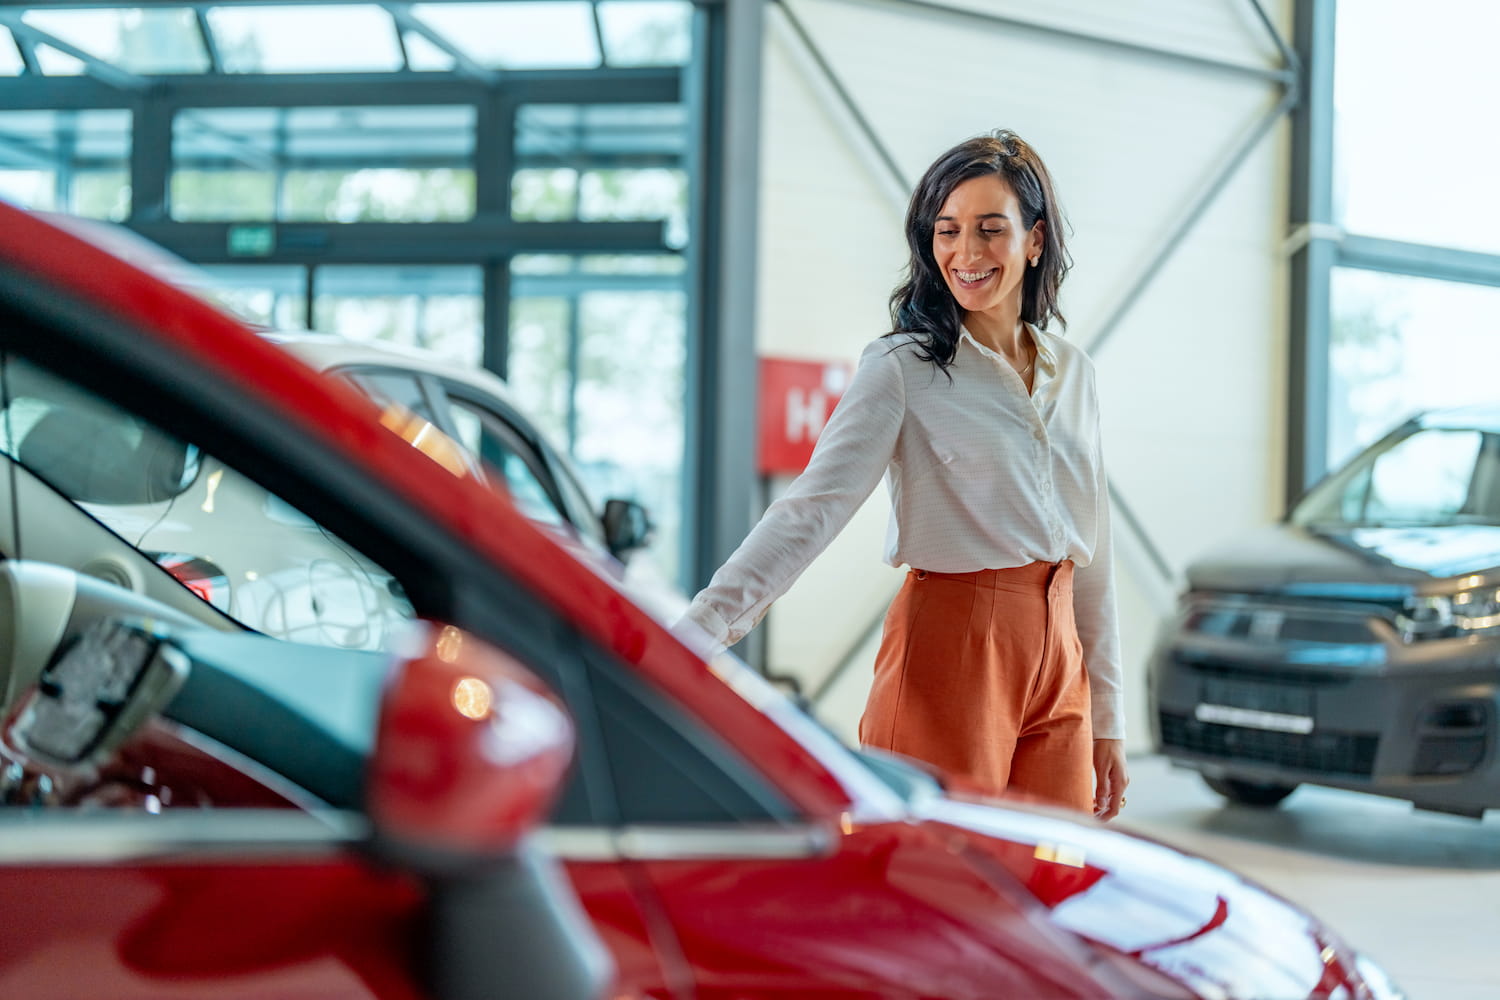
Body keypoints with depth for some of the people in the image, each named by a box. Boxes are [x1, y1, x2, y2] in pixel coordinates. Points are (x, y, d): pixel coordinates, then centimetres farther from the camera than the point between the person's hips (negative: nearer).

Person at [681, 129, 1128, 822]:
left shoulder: (1072, 373, 11)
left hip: (1056, 658, 6)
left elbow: (1091, 551, 16)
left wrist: (1107, 722, 16)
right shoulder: (902, 367, -7)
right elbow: (812, 508, -18)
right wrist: (700, 625, -32)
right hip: (952, 653, -6)